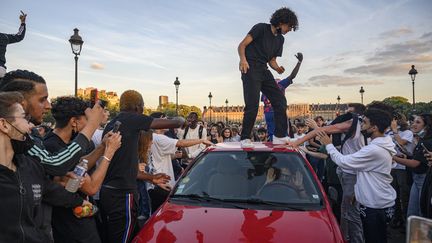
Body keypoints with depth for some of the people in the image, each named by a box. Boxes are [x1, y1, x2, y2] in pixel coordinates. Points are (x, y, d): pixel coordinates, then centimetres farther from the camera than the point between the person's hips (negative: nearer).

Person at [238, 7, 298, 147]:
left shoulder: (280, 39, 19)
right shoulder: (261, 28, -1)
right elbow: (242, 45, -7)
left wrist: (278, 68, -1)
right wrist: (243, 59, -26)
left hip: (263, 71, 8)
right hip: (250, 69, -7)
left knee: (280, 100, -1)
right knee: (252, 105, -15)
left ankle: (280, 136, 5)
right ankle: (245, 139, -2)